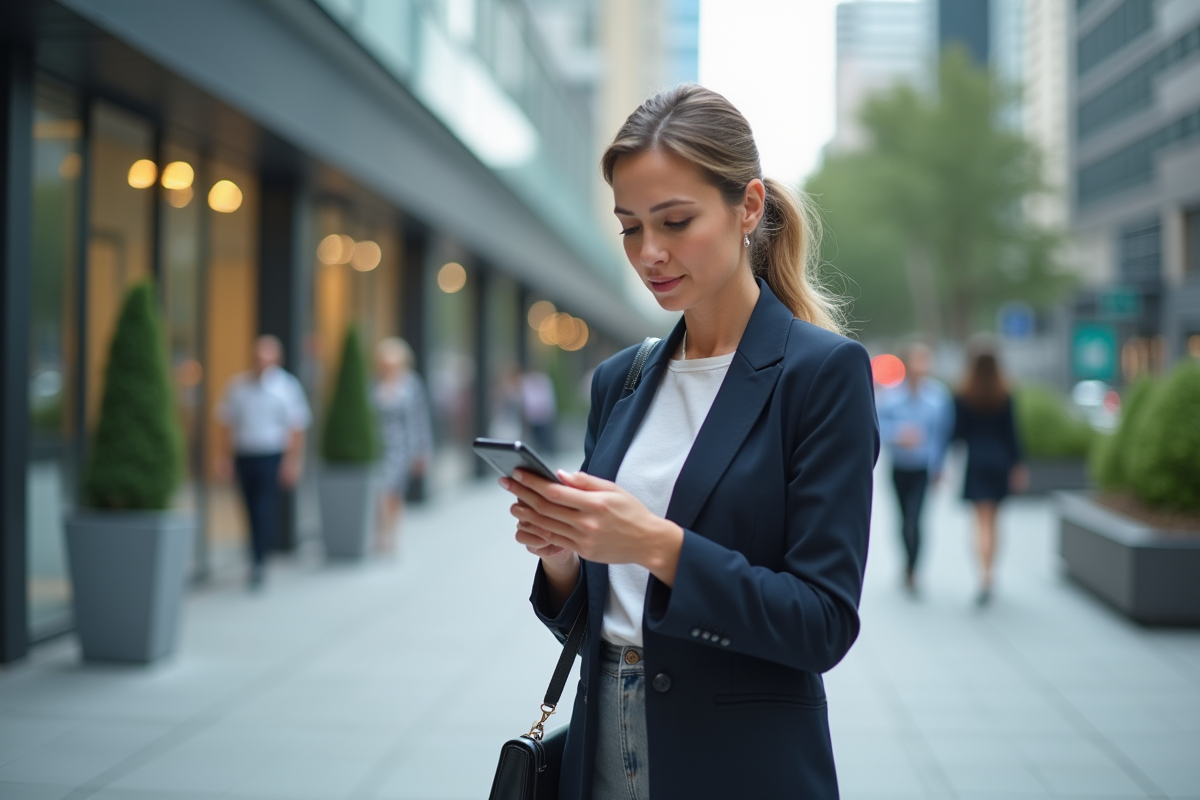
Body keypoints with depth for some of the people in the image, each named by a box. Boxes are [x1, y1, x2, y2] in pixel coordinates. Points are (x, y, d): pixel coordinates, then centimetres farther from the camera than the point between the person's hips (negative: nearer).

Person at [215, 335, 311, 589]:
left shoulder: (288, 385, 0)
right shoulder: (237, 385, 7)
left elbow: (296, 428, -1)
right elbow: (227, 424, 12)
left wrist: (293, 461, -7)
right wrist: (224, 457, 8)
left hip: (272, 457, -3)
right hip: (244, 456, 3)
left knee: (265, 511, -11)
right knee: (252, 511, 9)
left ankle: (259, 562, -8)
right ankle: (258, 561, 23)